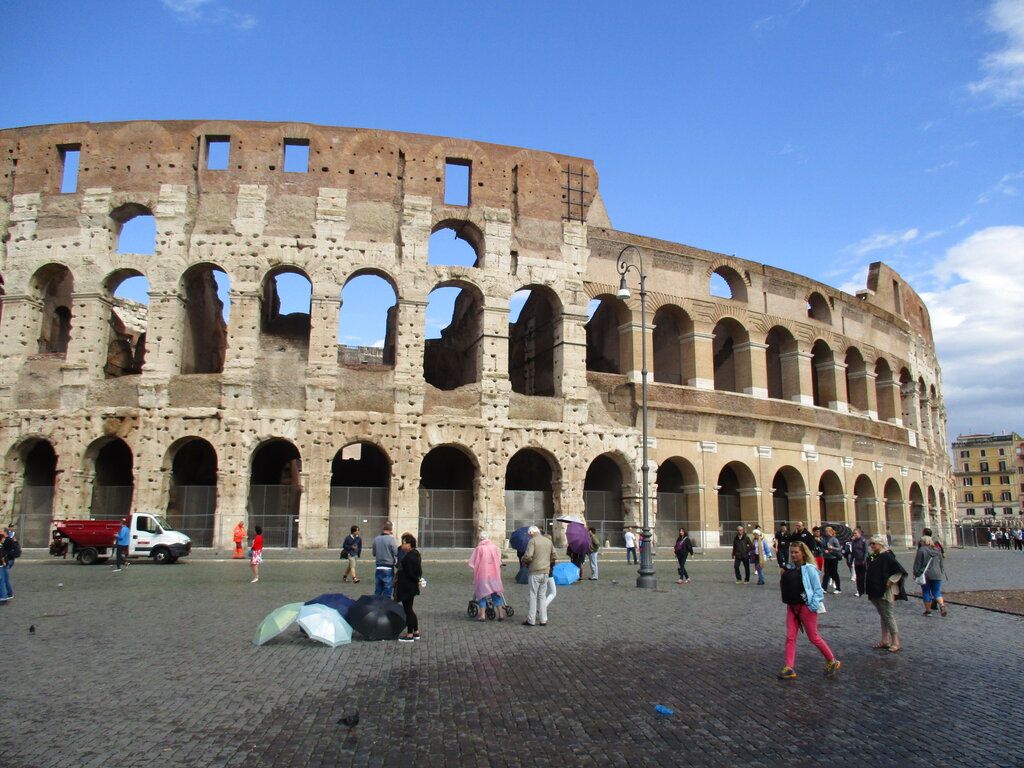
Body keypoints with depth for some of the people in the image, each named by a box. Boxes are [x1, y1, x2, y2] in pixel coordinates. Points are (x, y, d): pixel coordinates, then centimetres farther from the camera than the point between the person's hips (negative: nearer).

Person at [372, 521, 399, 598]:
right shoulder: (391, 539, -14)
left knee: (377, 592, 13)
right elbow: (396, 554, -13)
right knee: (387, 593, 3)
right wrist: (395, 563, 6)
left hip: (378, 568, 5)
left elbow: (374, 553, 10)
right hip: (388, 569, -5)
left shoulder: (376, 539, 1)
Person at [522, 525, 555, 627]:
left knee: (533, 596, 1)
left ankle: (531, 620, 4)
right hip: (546, 572, 6)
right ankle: (543, 619, 13)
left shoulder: (532, 541, -10)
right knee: (542, 596, 13)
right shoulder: (548, 541, 10)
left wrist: (523, 560, 2)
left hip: (535, 572, -6)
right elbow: (553, 556, 12)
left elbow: (528, 556, -18)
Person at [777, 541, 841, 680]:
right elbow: (784, 587, 14)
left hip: (806, 607, -6)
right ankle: (789, 668, 4)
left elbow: (818, 589, -10)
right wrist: (782, 577, -4)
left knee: (814, 637, 5)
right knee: (790, 637, 2)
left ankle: (832, 661, 26)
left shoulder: (809, 569, -11)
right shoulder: (789, 568, 7)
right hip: (792, 607, 6)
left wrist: (814, 606, -17)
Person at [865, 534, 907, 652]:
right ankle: (885, 641, 20)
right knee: (882, 616, 13)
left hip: (885, 591, -8)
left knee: (888, 615, -5)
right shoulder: (872, 557, 10)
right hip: (875, 591, 8)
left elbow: (900, 571, -19)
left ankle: (896, 642, 1)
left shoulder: (886, 556, -14)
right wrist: (869, 588, 15)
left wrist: (890, 581, -18)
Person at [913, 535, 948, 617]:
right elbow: (942, 563, 14)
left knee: (926, 592, 6)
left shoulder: (921, 550, -10)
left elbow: (917, 564, -8)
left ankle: (928, 610, 9)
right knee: (937, 592, 9)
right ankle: (942, 605, -15)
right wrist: (942, 573, 21)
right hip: (937, 575, 4)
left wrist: (916, 574, 0)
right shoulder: (937, 550, 8)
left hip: (925, 575, -4)